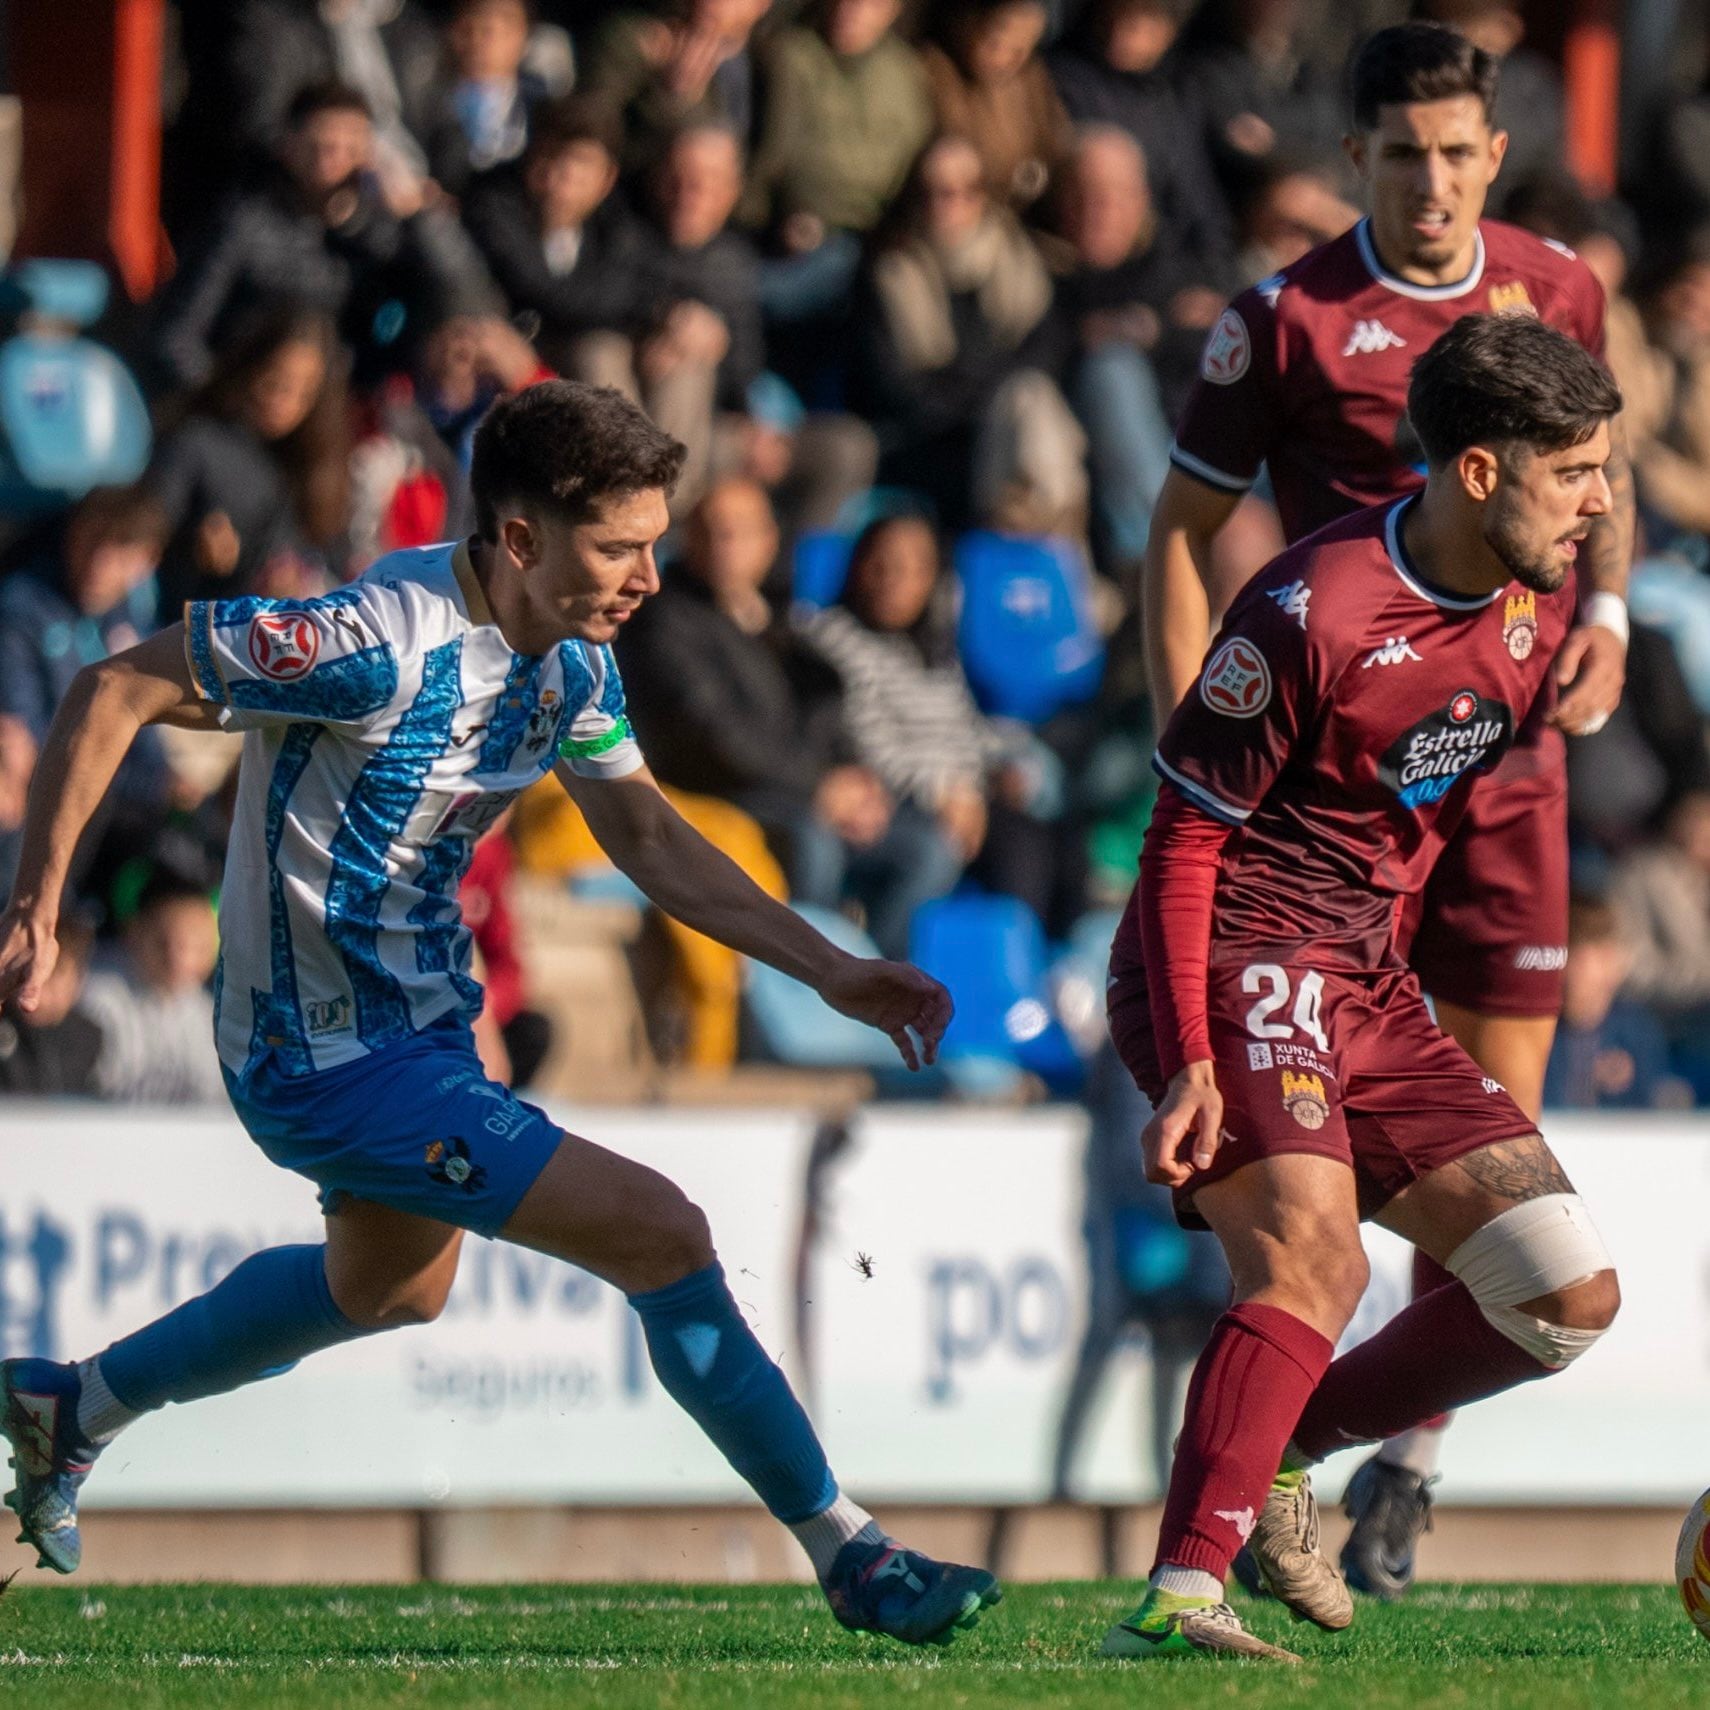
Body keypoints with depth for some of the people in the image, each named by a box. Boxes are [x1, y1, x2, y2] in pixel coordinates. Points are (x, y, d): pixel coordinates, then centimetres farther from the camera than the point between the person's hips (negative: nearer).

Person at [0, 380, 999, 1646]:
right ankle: (849, 1555, -5)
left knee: (397, 1284, 35)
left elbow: (652, 840, 11)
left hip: (422, 1013, 10)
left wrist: (832, 972, 2)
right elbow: (114, 693, -23)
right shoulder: (386, 642, -29)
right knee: (662, 1235, -16)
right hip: (327, 1057, -10)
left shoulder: (572, 659, -3)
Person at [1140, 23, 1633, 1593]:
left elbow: (1601, 467, 22)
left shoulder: (1557, 293, 6)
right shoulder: (1289, 320, -6)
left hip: (1510, 754, 4)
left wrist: (1605, 610, 4)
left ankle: (1406, 1460, 17)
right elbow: (1183, 528, 0)